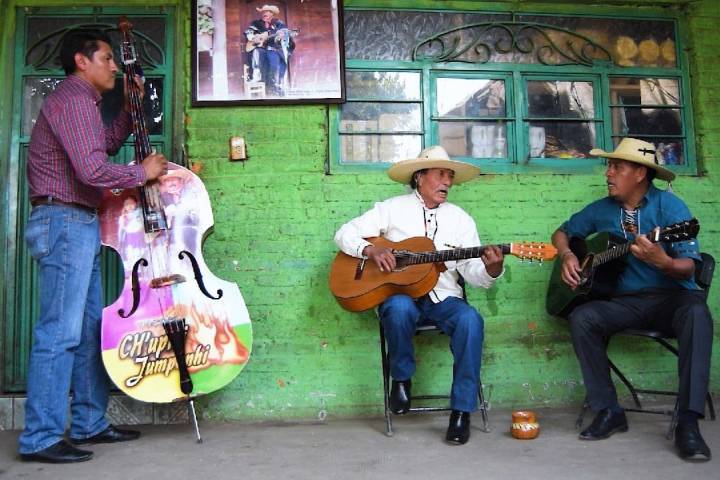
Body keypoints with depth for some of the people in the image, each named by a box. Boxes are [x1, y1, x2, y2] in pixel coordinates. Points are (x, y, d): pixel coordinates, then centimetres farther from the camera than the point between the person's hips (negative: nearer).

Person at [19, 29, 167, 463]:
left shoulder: (80, 102, 21)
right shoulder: (74, 99, -11)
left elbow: (106, 145, 32)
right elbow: (93, 169, -22)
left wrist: (132, 108, 25)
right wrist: (143, 173, -7)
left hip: (78, 224, 11)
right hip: (65, 222, -11)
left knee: (91, 327, 12)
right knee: (61, 331, -10)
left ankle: (90, 423, 20)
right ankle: (41, 438, -3)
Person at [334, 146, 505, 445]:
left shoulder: (460, 219, 11)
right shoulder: (392, 209, 7)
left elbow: (474, 274, 3)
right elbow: (345, 233, 4)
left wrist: (491, 268, -20)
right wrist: (370, 250, -15)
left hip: (443, 299, 2)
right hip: (400, 295, -2)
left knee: (470, 320, -30)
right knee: (399, 308, -37)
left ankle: (462, 411, -18)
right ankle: (401, 379, -8)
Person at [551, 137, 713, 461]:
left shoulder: (668, 205, -6)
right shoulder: (602, 209, 7)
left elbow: (688, 267, -14)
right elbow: (562, 232, 22)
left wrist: (663, 262, -37)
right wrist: (567, 255, -1)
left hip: (671, 297, -3)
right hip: (624, 301, 4)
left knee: (697, 313, -36)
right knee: (581, 317, -24)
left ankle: (688, 422, -31)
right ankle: (608, 411, -14)